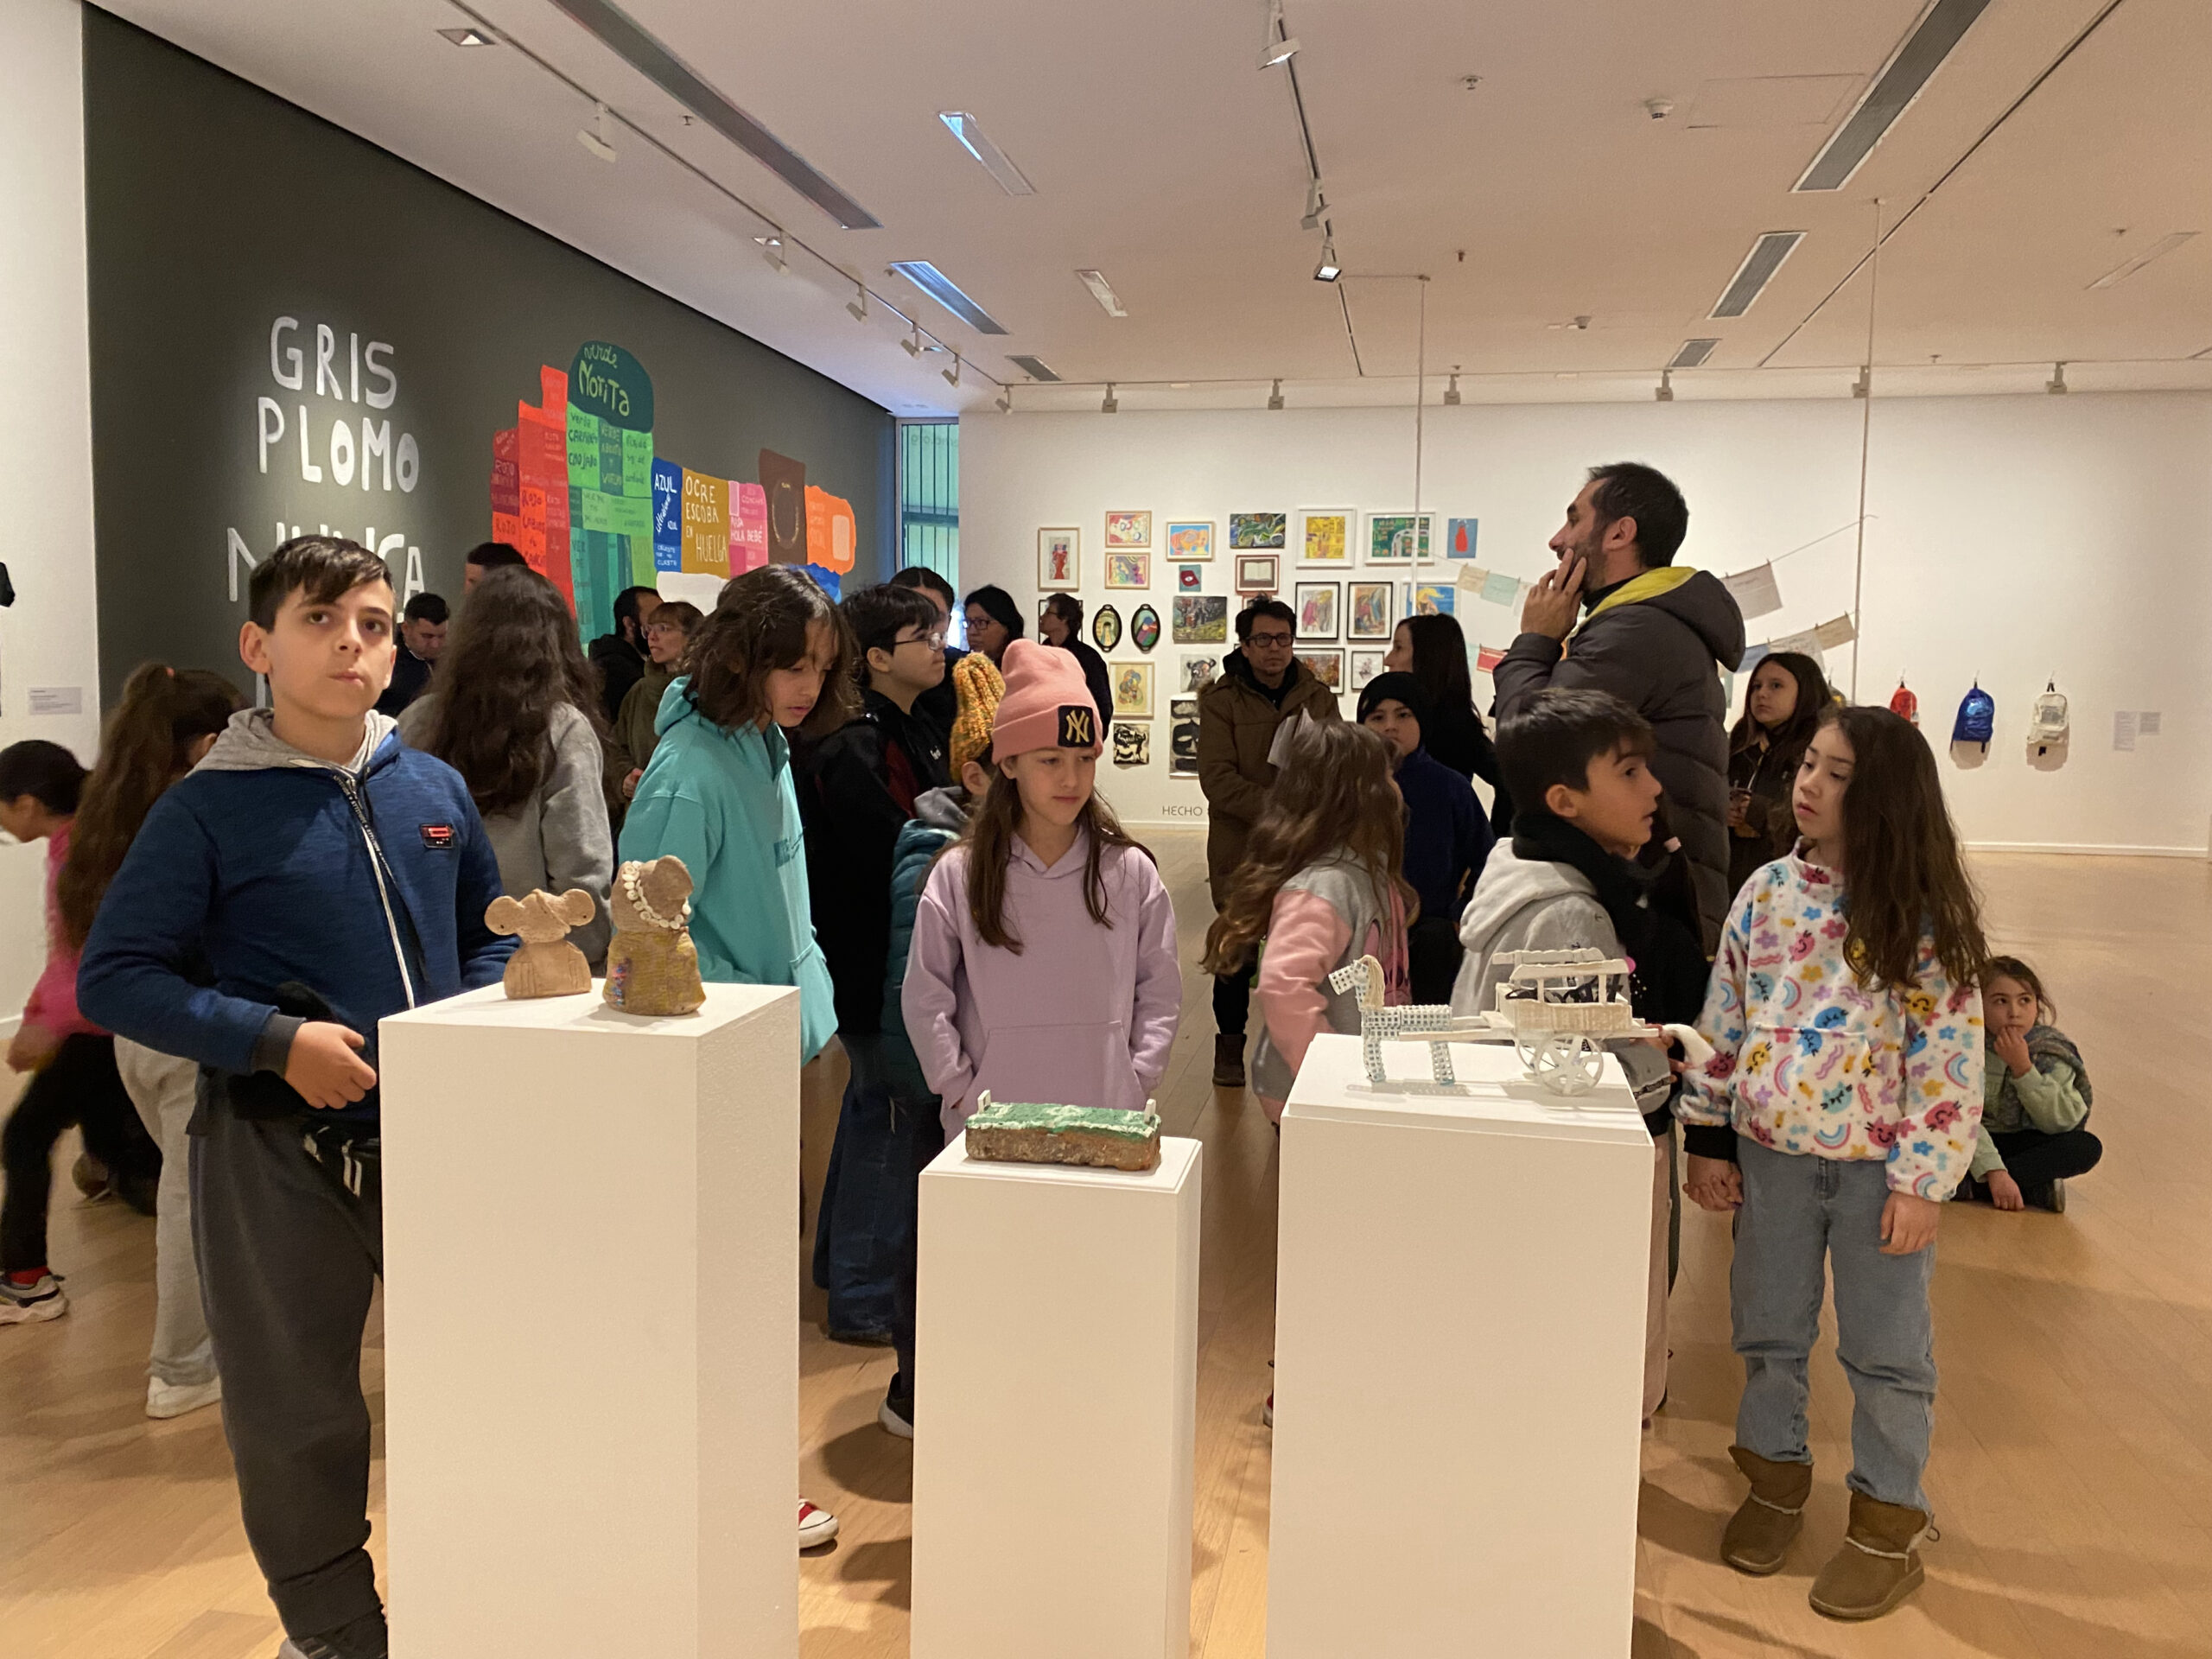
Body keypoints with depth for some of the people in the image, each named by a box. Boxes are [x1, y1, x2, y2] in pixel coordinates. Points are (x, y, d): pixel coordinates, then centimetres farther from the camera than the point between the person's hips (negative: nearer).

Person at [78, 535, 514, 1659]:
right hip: (278, 1154, -3)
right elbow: (114, 977, -8)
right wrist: (277, 1042, -18)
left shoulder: (435, 791, 4)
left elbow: (491, 935, 15)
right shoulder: (209, 809, -7)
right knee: (296, 1414, 10)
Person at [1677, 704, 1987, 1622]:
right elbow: (1723, 1017, 5)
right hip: (1771, 1149, 4)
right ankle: (1776, 1475, 37)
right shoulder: (1768, 890, 0)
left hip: (1877, 1162, -3)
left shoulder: (1925, 912, -10)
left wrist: (1924, 1179, -13)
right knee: (1769, 1327, 16)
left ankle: (1887, 1520, 28)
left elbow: (1950, 1053, -11)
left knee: (1885, 1347, 10)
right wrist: (1707, 1138, 4)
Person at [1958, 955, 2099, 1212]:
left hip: (2028, 1146, 3)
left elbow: (2062, 1122, -16)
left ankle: (1971, 1186, -26)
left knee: (2088, 1147, -25)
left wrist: (2023, 1067, -26)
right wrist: (1994, 1171, -37)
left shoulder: (2053, 1051, -7)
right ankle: (2036, 1188, -24)